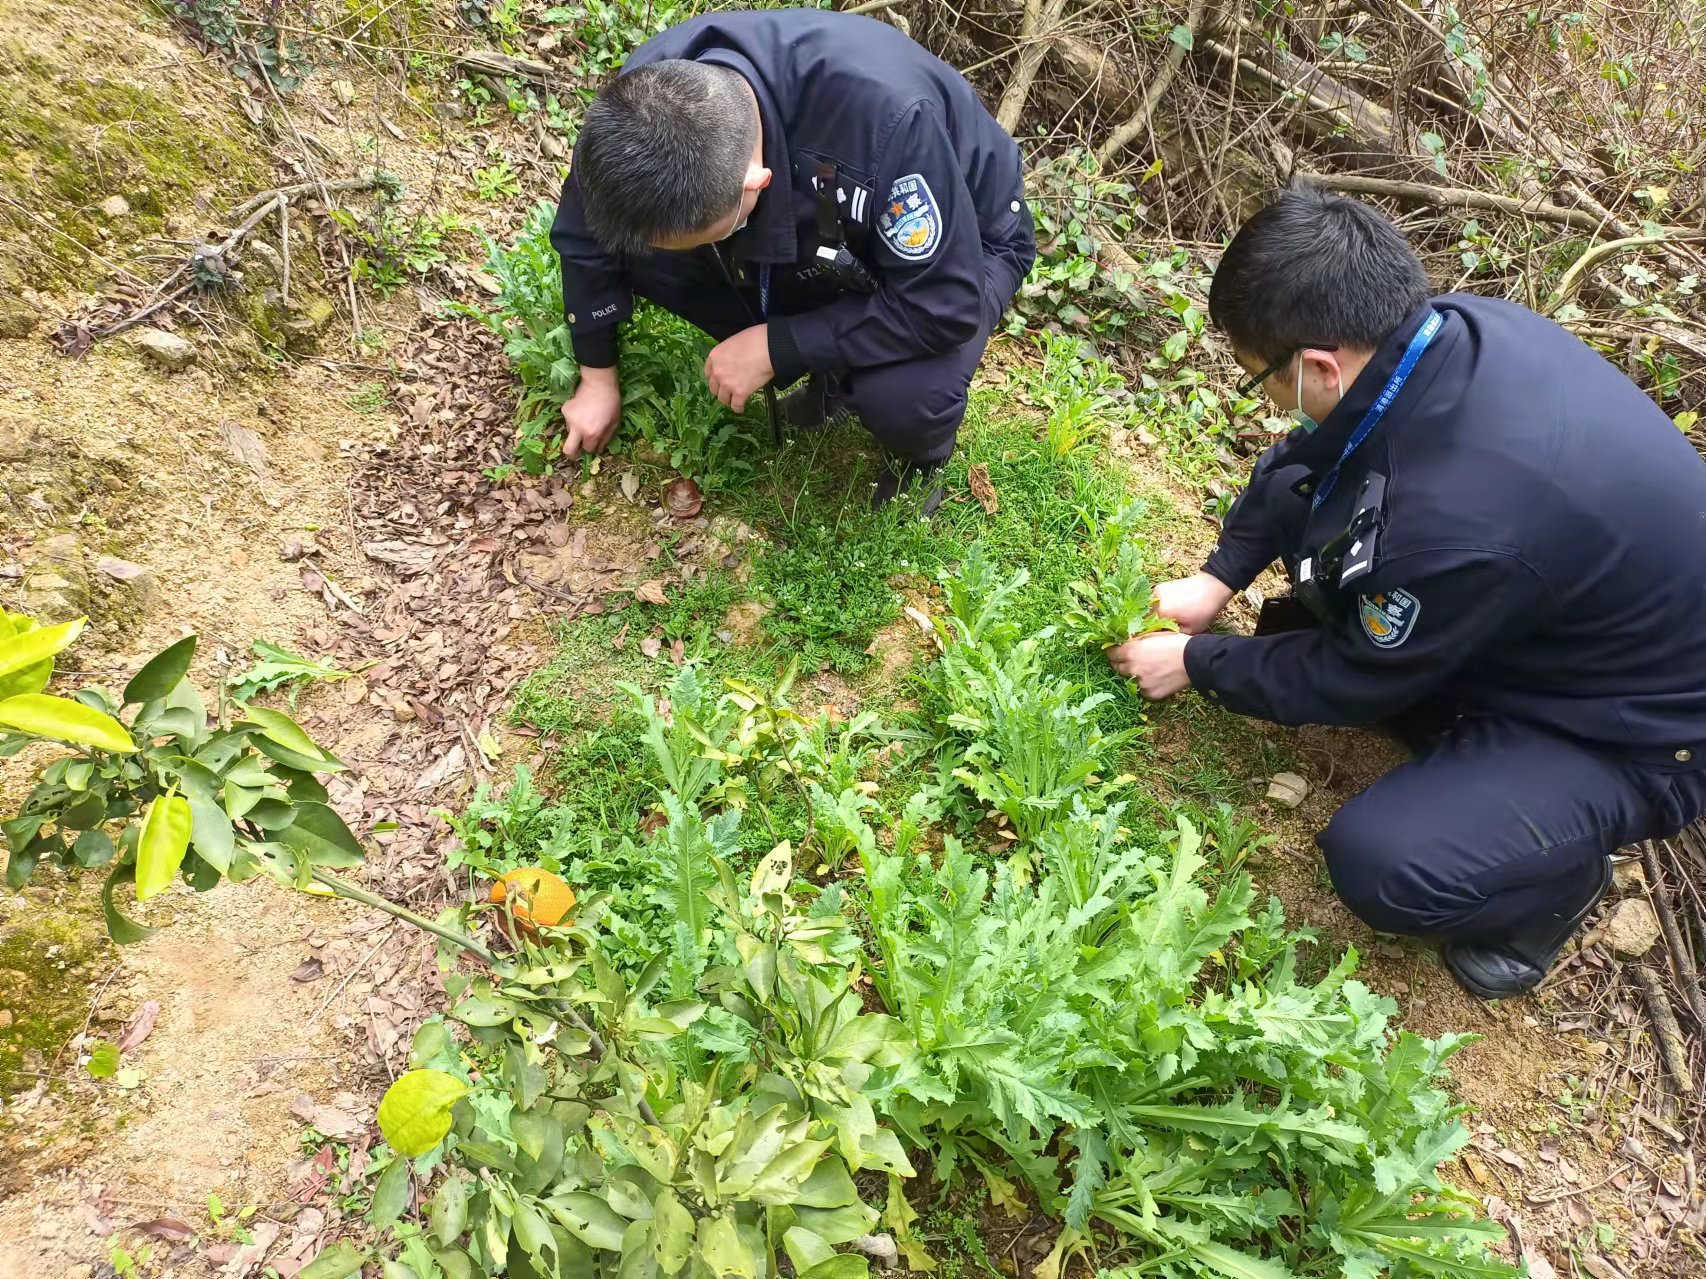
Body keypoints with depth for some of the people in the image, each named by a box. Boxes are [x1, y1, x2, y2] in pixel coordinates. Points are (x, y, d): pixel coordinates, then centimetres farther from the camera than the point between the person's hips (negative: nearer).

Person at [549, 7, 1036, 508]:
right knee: (646, 252, -15)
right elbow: (586, 234, -7)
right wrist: (598, 376, 0)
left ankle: (921, 460, 3)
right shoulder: (649, 91, -25)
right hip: (812, 227, 5)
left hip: (961, 243, -5)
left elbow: (944, 308, -34)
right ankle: (834, 375, 5)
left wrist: (775, 347, -31)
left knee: (904, 400, -36)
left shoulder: (885, 114, -42)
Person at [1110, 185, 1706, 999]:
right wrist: (1219, 579, 1)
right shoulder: (1453, 328, -18)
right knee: (1301, 494, -1)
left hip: (1640, 725, -8)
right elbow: (1304, 455, 3)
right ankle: (1461, 717, 13)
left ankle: (1561, 873, 9)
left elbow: (1357, 679, -21)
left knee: (1378, 865, -26)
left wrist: (1195, 663, -7)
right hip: (1544, 616, 8)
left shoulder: (1466, 519, -41)